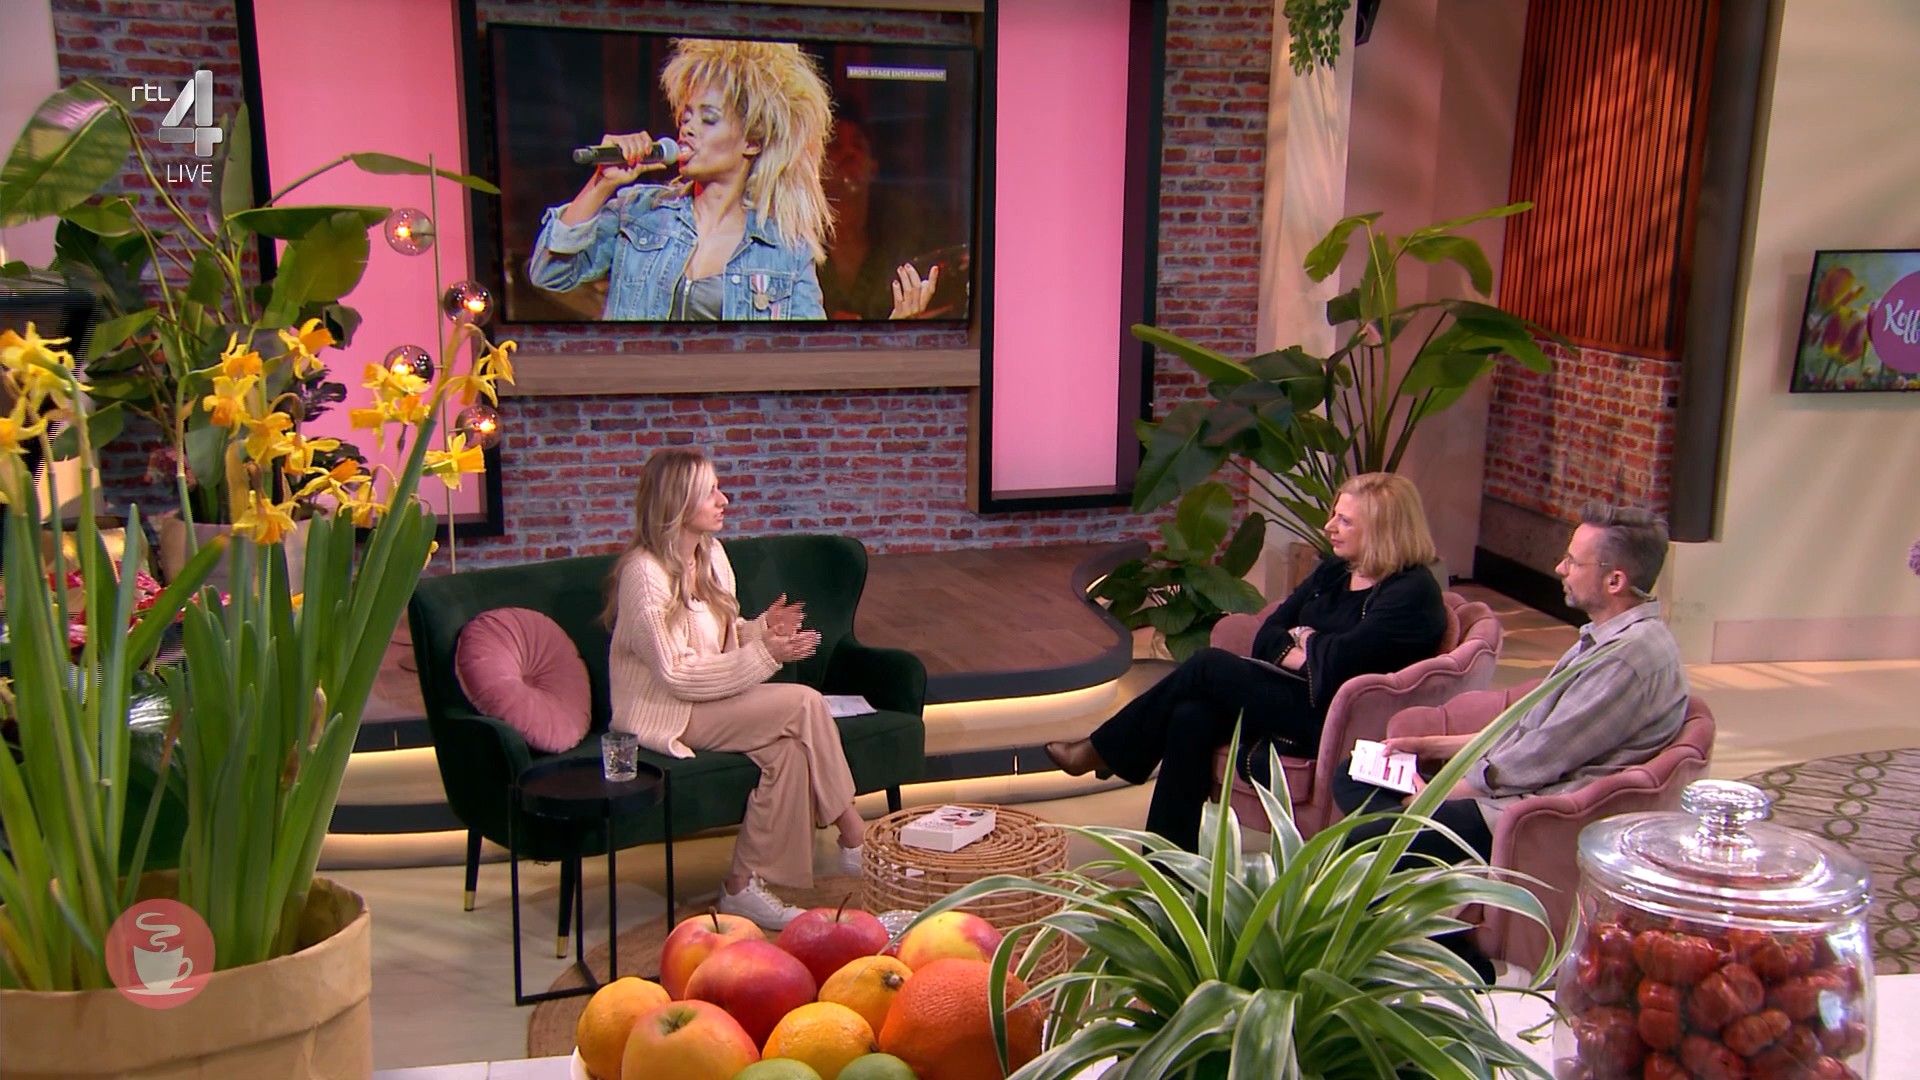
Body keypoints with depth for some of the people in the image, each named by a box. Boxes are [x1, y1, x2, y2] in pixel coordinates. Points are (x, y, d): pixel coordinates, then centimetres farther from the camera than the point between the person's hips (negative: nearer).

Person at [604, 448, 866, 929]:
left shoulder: (711, 554, 6)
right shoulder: (645, 573, -19)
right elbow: (678, 675, -20)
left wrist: (762, 628, -6)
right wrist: (762, 654, -22)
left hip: (708, 701, 8)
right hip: (664, 714, -8)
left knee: (788, 746, -21)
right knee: (804, 704, -22)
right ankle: (854, 837, -11)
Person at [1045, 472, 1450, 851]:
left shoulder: (1412, 592, -13)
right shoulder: (1335, 570, 14)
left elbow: (1339, 659, -22)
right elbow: (1268, 634, 11)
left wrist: (1308, 640, -1)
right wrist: (1294, 653, -10)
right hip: (1296, 698, 8)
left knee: (1209, 666, -15)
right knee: (1191, 717, -18)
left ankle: (1099, 752, 1)